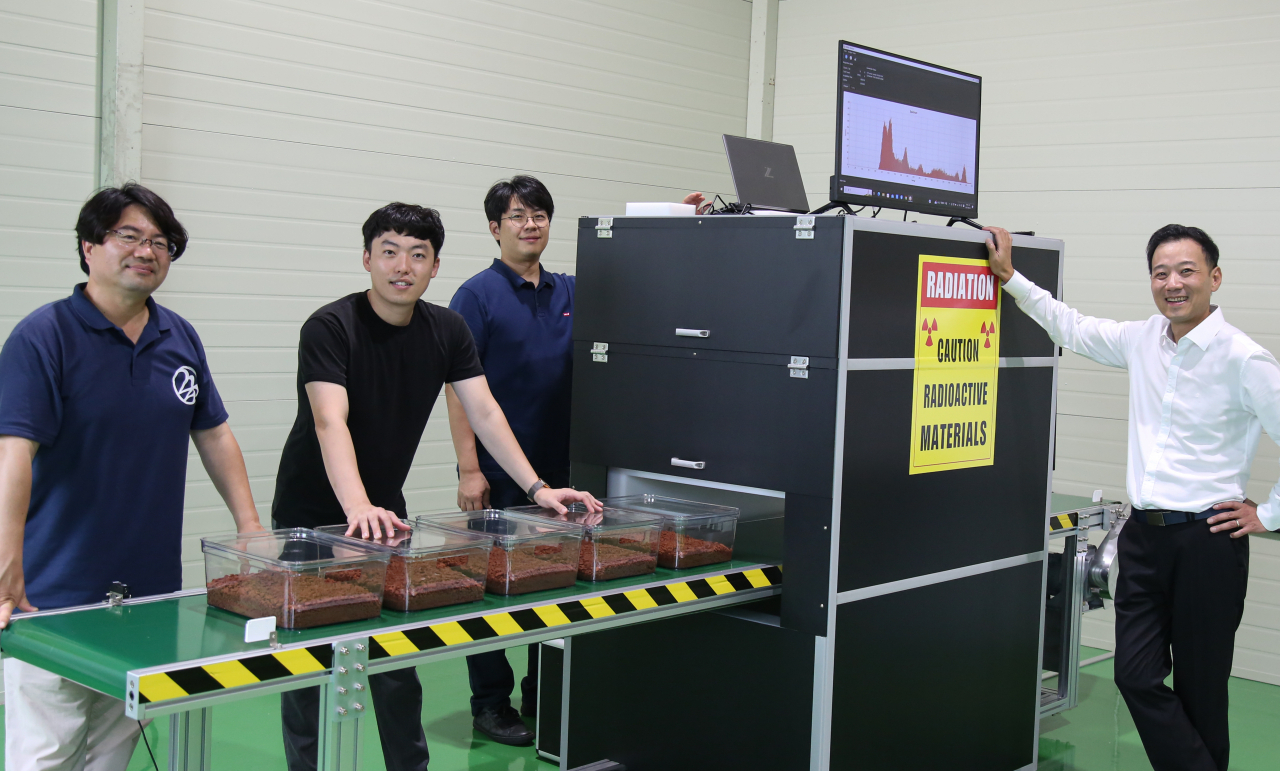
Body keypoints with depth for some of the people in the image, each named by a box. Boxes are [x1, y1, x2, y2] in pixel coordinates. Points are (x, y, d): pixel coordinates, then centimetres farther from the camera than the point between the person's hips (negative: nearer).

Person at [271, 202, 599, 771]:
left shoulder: (447, 330, -1)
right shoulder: (330, 328, -20)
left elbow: (484, 412, -3)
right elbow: (330, 423, -32)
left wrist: (535, 487, -13)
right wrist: (358, 507, -47)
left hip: (386, 513, 5)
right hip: (313, 516, -5)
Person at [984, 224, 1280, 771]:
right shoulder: (1143, 341, 7)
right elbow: (1072, 329, 22)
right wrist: (1010, 276, 20)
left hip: (1206, 541, -5)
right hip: (1144, 535, 6)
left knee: (1199, 687, 5)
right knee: (1136, 675, 2)